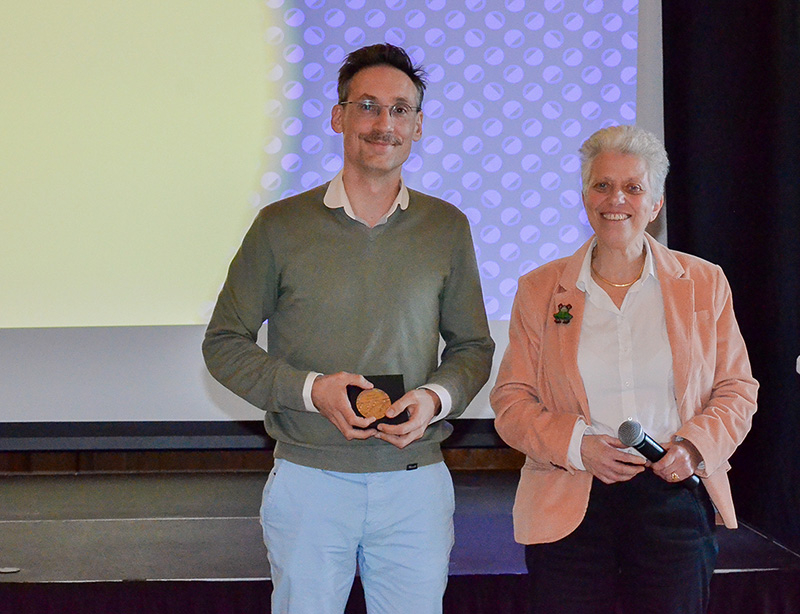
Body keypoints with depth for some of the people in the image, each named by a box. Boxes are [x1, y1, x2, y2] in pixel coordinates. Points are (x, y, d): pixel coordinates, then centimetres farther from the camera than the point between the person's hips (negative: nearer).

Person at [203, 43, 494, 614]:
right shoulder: (282, 225, -1)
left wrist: (436, 397, -9)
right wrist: (311, 389, -12)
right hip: (308, 478, -1)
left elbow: (473, 347, 13)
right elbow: (224, 344, 3)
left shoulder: (447, 228, 5)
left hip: (415, 485, 2)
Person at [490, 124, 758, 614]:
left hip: (674, 497, 0)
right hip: (570, 505, 0)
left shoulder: (704, 283, 8)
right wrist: (577, 445, -10)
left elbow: (737, 390, 10)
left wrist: (694, 446, -9)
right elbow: (512, 399, 6)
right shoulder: (539, 290, 7)